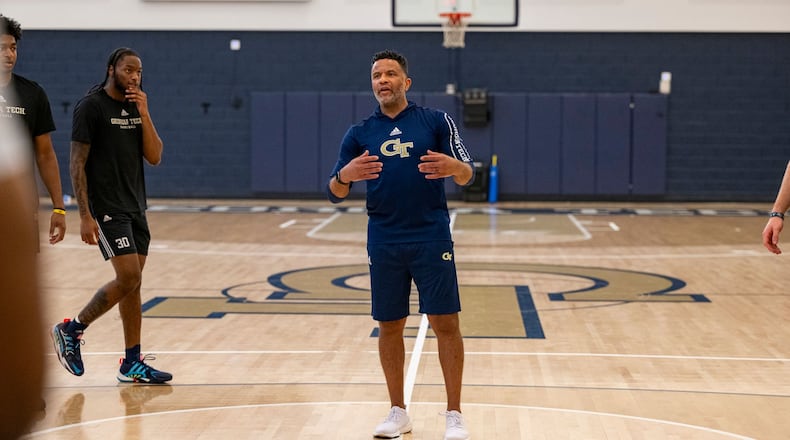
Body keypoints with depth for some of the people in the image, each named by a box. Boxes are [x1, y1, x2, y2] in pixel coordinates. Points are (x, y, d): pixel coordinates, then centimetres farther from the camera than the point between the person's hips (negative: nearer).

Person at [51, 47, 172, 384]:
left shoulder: (136, 107, 11)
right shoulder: (91, 106, -10)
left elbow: (155, 157, 4)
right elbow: (77, 163, -12)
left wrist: (144, 114, -7)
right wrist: (85, 216, -17)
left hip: (135, 207, 7)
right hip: (106, 208, -7)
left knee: (132, 283, 7)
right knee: (129, 279, -15)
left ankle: (132, 363, 12)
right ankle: (71, 329, 4)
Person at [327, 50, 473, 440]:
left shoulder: (436, 121, 2)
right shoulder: (359, 134, 8)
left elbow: (467, 175, -1)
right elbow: (335, 193, 5)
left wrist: (452, 166, -25)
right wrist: (344, 175, -19)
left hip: (432, 239, -2)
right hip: (384, 243, 2)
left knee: (445, 324, -3)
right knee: (389, 327, 7)